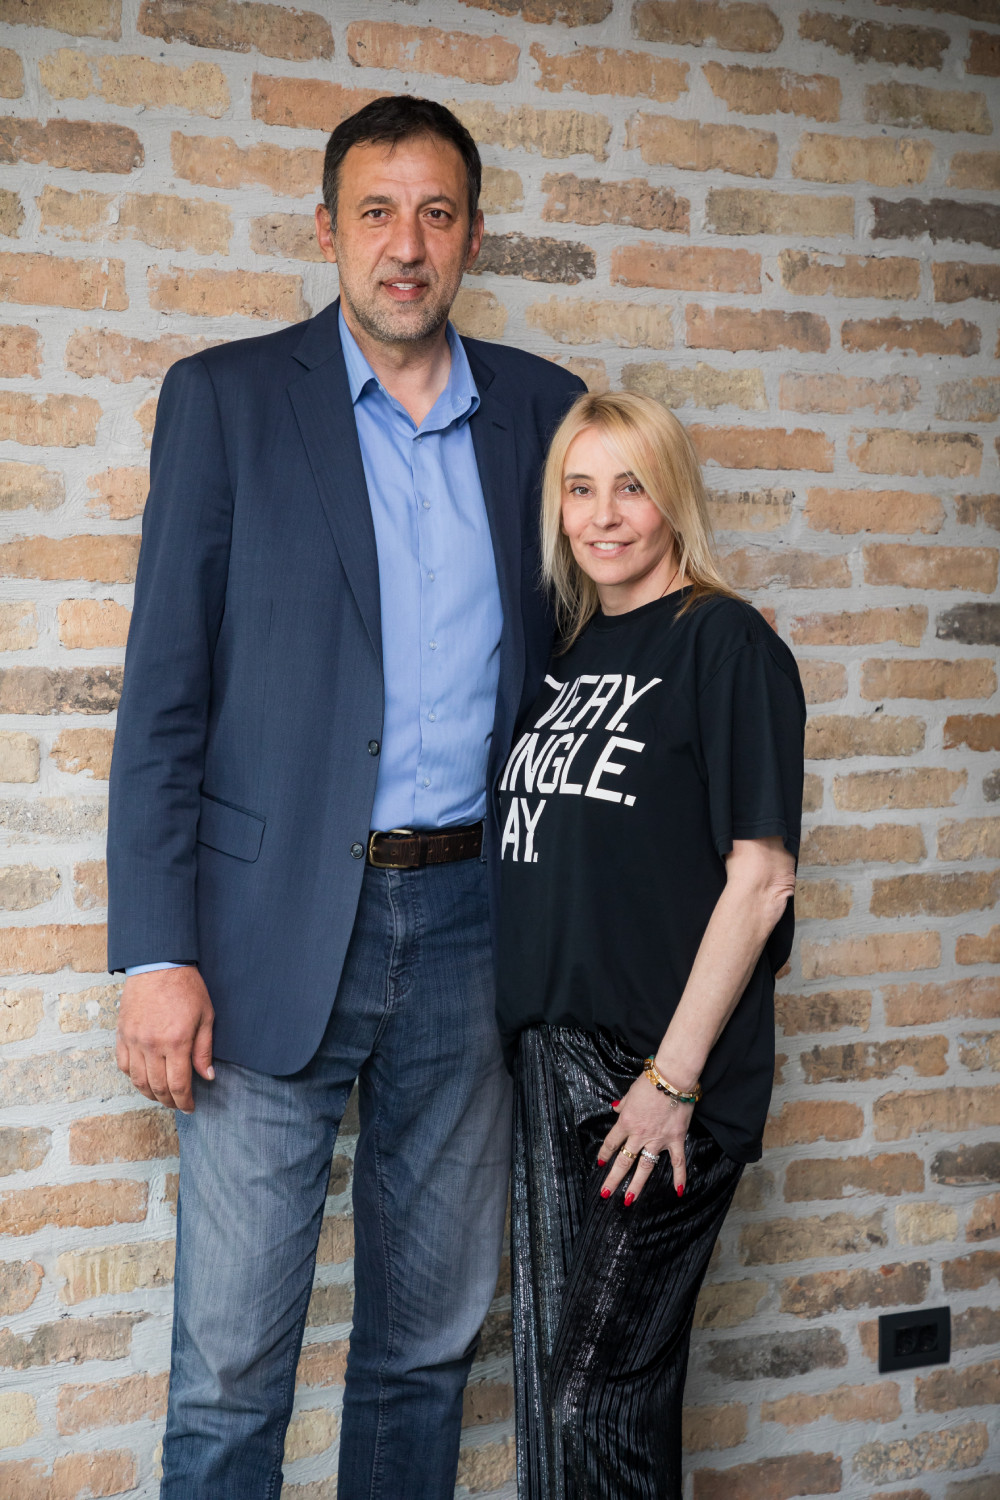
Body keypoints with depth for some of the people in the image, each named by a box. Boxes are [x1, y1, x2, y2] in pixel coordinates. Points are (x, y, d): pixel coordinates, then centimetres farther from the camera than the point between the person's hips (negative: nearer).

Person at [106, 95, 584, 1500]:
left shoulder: (541, 409, 8)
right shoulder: (227, 396, 0)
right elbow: (164, 695, -3)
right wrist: (156, 955, -11)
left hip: (467, 922, 3)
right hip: (277, 929, -3)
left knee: (432, 1338, 15)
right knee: (231, 1367, 2)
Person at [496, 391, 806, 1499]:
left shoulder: (725, 642, -8)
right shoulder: (566, 648, 13)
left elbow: (759, 878, -14)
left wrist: (673, 1079, -17)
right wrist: (531, 1047, 10)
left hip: (657, 1076, -7)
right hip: (548, 1056, 7)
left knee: (593, 1397, -2)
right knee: (555, 1379, 15)